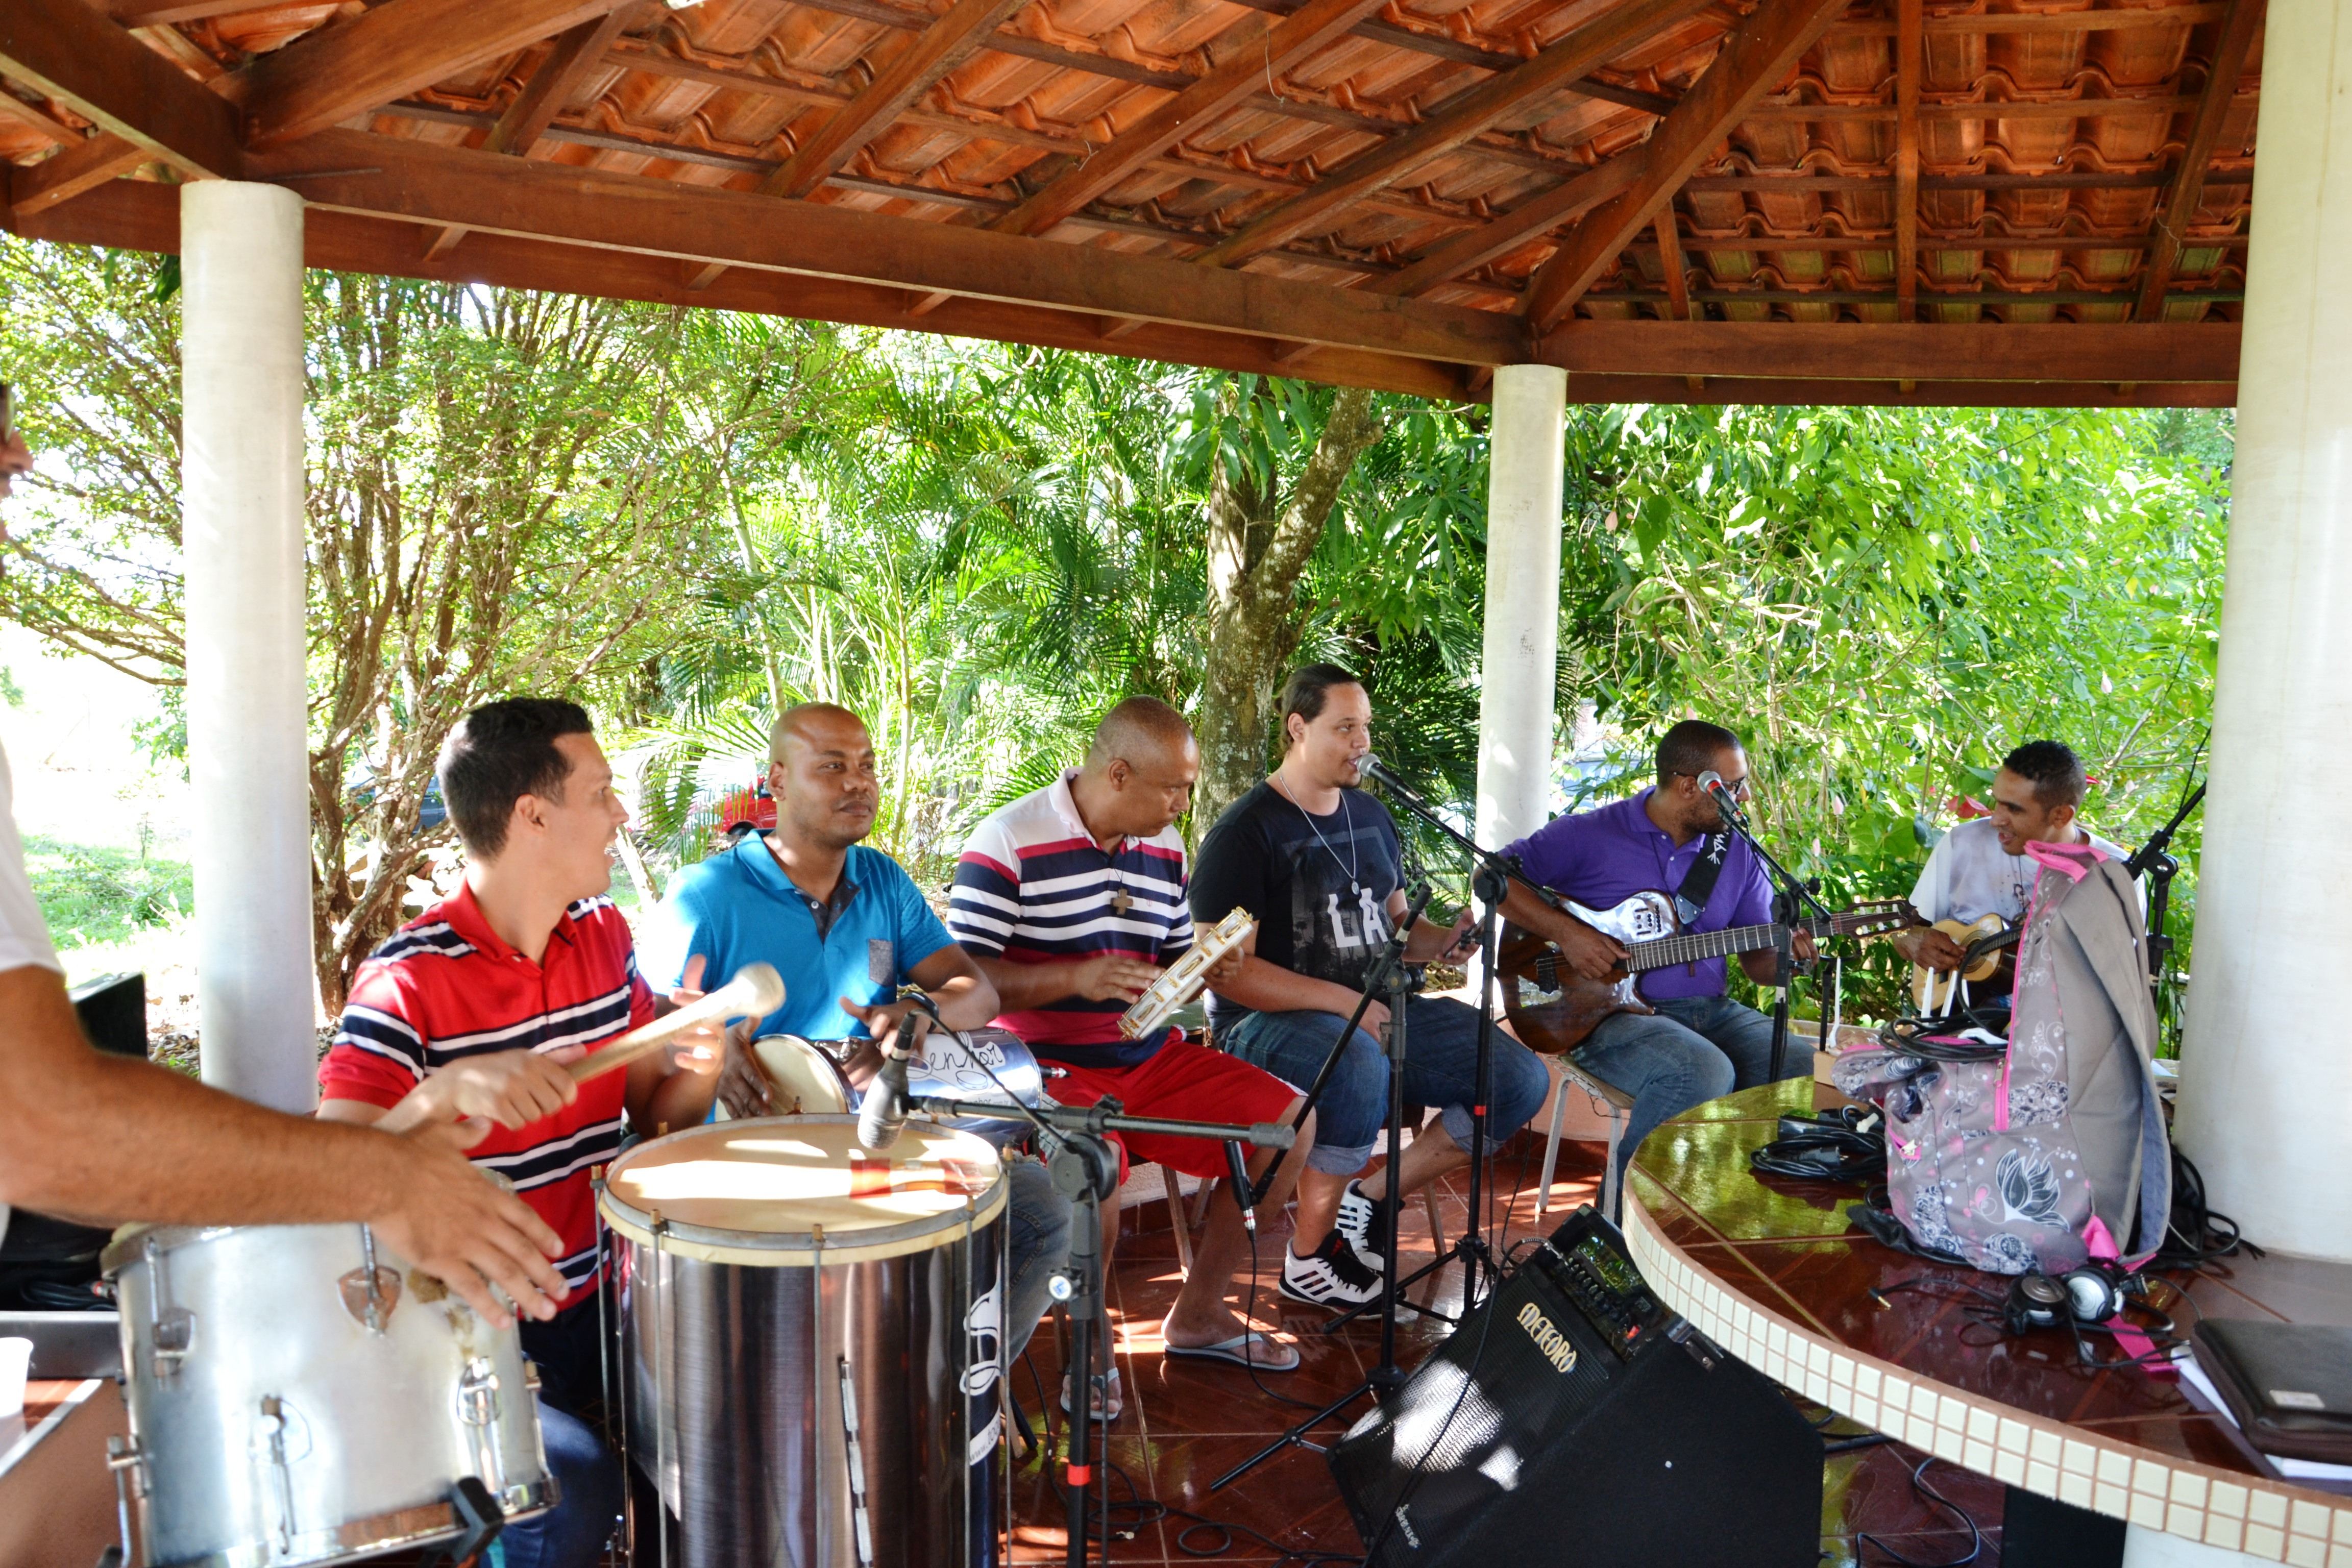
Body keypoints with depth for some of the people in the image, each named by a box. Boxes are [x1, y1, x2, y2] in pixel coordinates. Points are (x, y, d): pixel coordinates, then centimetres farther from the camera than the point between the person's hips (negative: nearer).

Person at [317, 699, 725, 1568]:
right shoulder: (407, 981, -16)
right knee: (571, 1488, -26)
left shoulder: (605, 937, 4)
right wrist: (448, 1090, -38)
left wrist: (693, 1071, -11)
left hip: (597, 1299, 6)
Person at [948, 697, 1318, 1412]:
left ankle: (1198, 1313, 13)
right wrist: (1077, 978, -29)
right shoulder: (1009, 842, -13)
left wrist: (1208, 967, -4)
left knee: (1290, 1120, -2)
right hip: (1048, 1065, -7)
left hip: (1153, 1057, 7)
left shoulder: (1164, 847, 10)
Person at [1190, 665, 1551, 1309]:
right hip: (1270, 1021, -7)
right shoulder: (1246, 832, -12)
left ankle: (1372, 1199, 2)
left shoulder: (1372, 817, 12)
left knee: (1522, 1079, -6)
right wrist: (1344, 1002, -24)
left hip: (1374, 1009, 8)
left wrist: (1447, 938, -1)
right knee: (1361, 1066, -40)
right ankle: (1309, 1256, -18)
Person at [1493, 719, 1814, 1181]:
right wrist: (1566, 933, -14)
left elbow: (1759, 960, 14)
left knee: (1803, 1067, -18)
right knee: (1703, 1073, -34)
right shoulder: (1591, 835, -3)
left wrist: (1791, 953, -11)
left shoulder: (1738, 852, 11)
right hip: (1612, 1013, -5)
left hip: (1711, 1011, 6)